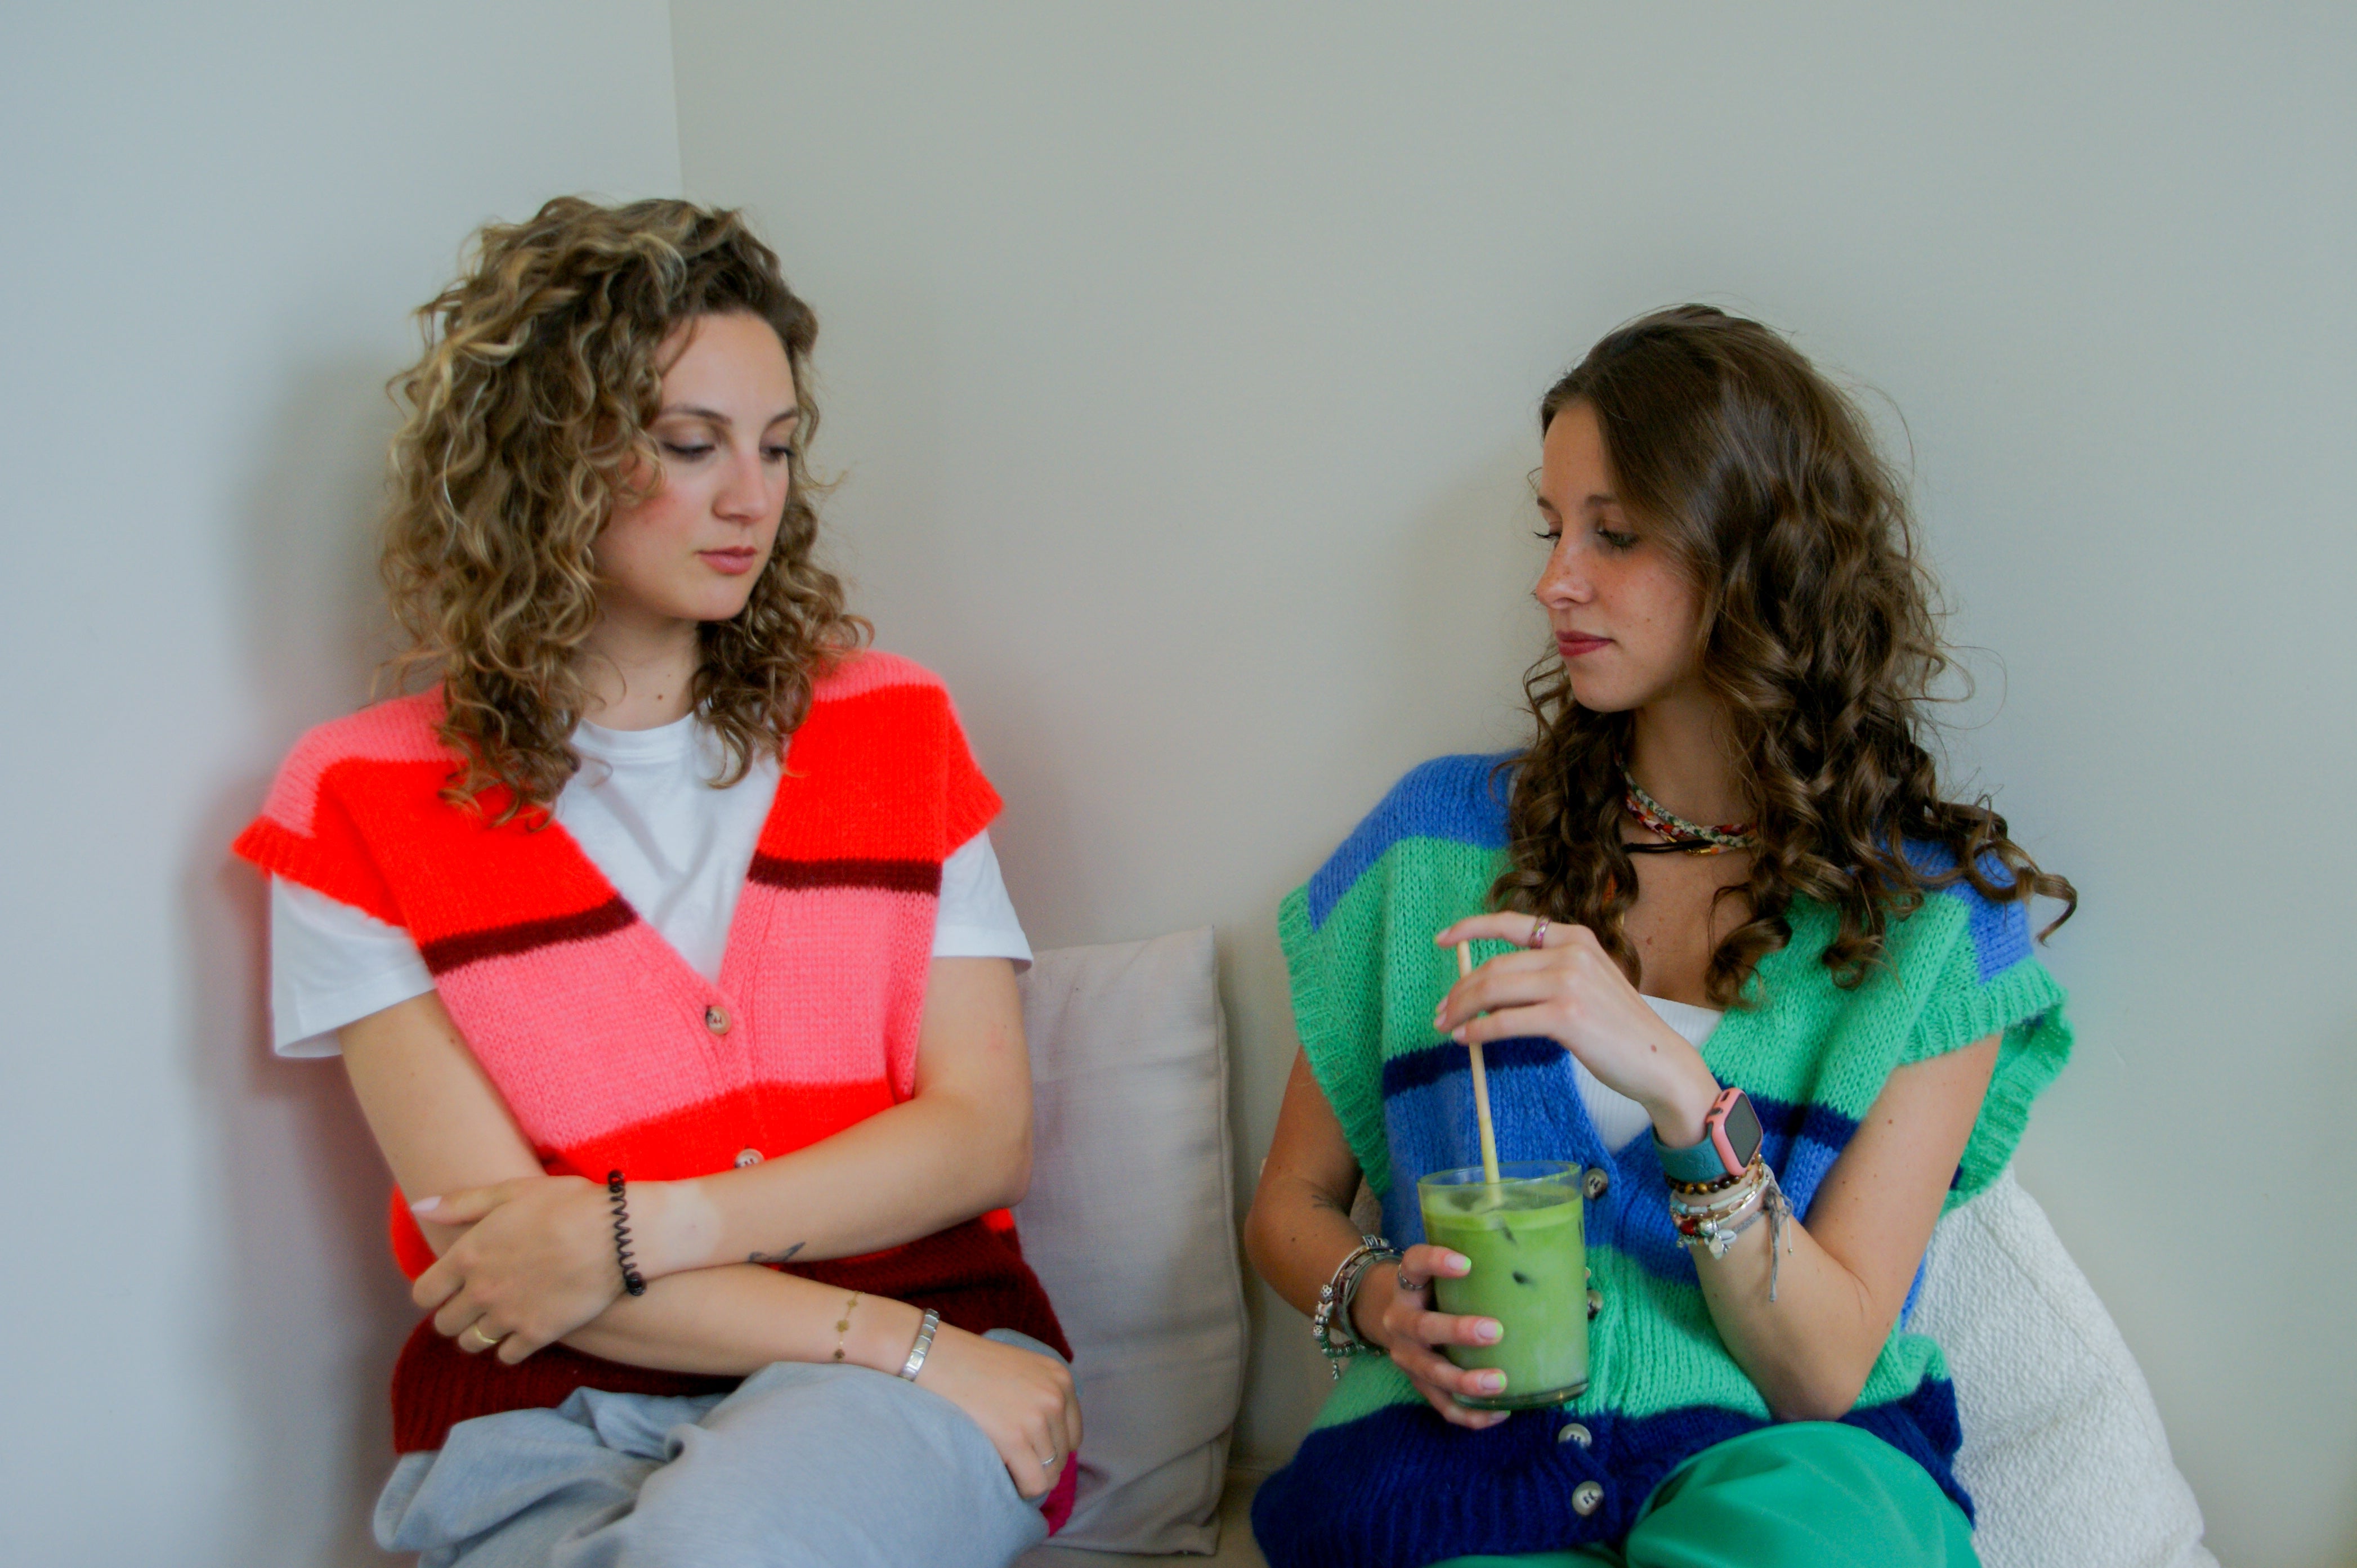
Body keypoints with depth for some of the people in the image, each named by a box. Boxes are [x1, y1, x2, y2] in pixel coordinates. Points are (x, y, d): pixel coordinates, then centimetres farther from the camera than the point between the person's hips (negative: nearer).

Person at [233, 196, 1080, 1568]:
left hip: (907, 1392, 0)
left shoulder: (892, 725, 10)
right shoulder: (366, 804, 2)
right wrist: (895, 1341, -14)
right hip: (549, 1417, 0)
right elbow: (485, 1240, -5)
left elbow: (984, 1134, 3)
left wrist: (634, 1231, -11)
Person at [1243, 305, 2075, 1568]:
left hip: (1778, 1462, 0)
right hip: (1462, 1451, 1)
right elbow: (1292, 1203, 16)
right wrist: (1378, 1300, -7)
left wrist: (1680, 1090, -20)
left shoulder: (1929, 911, 3)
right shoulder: (1441, 833, 8)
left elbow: (1824, 1370, -4)